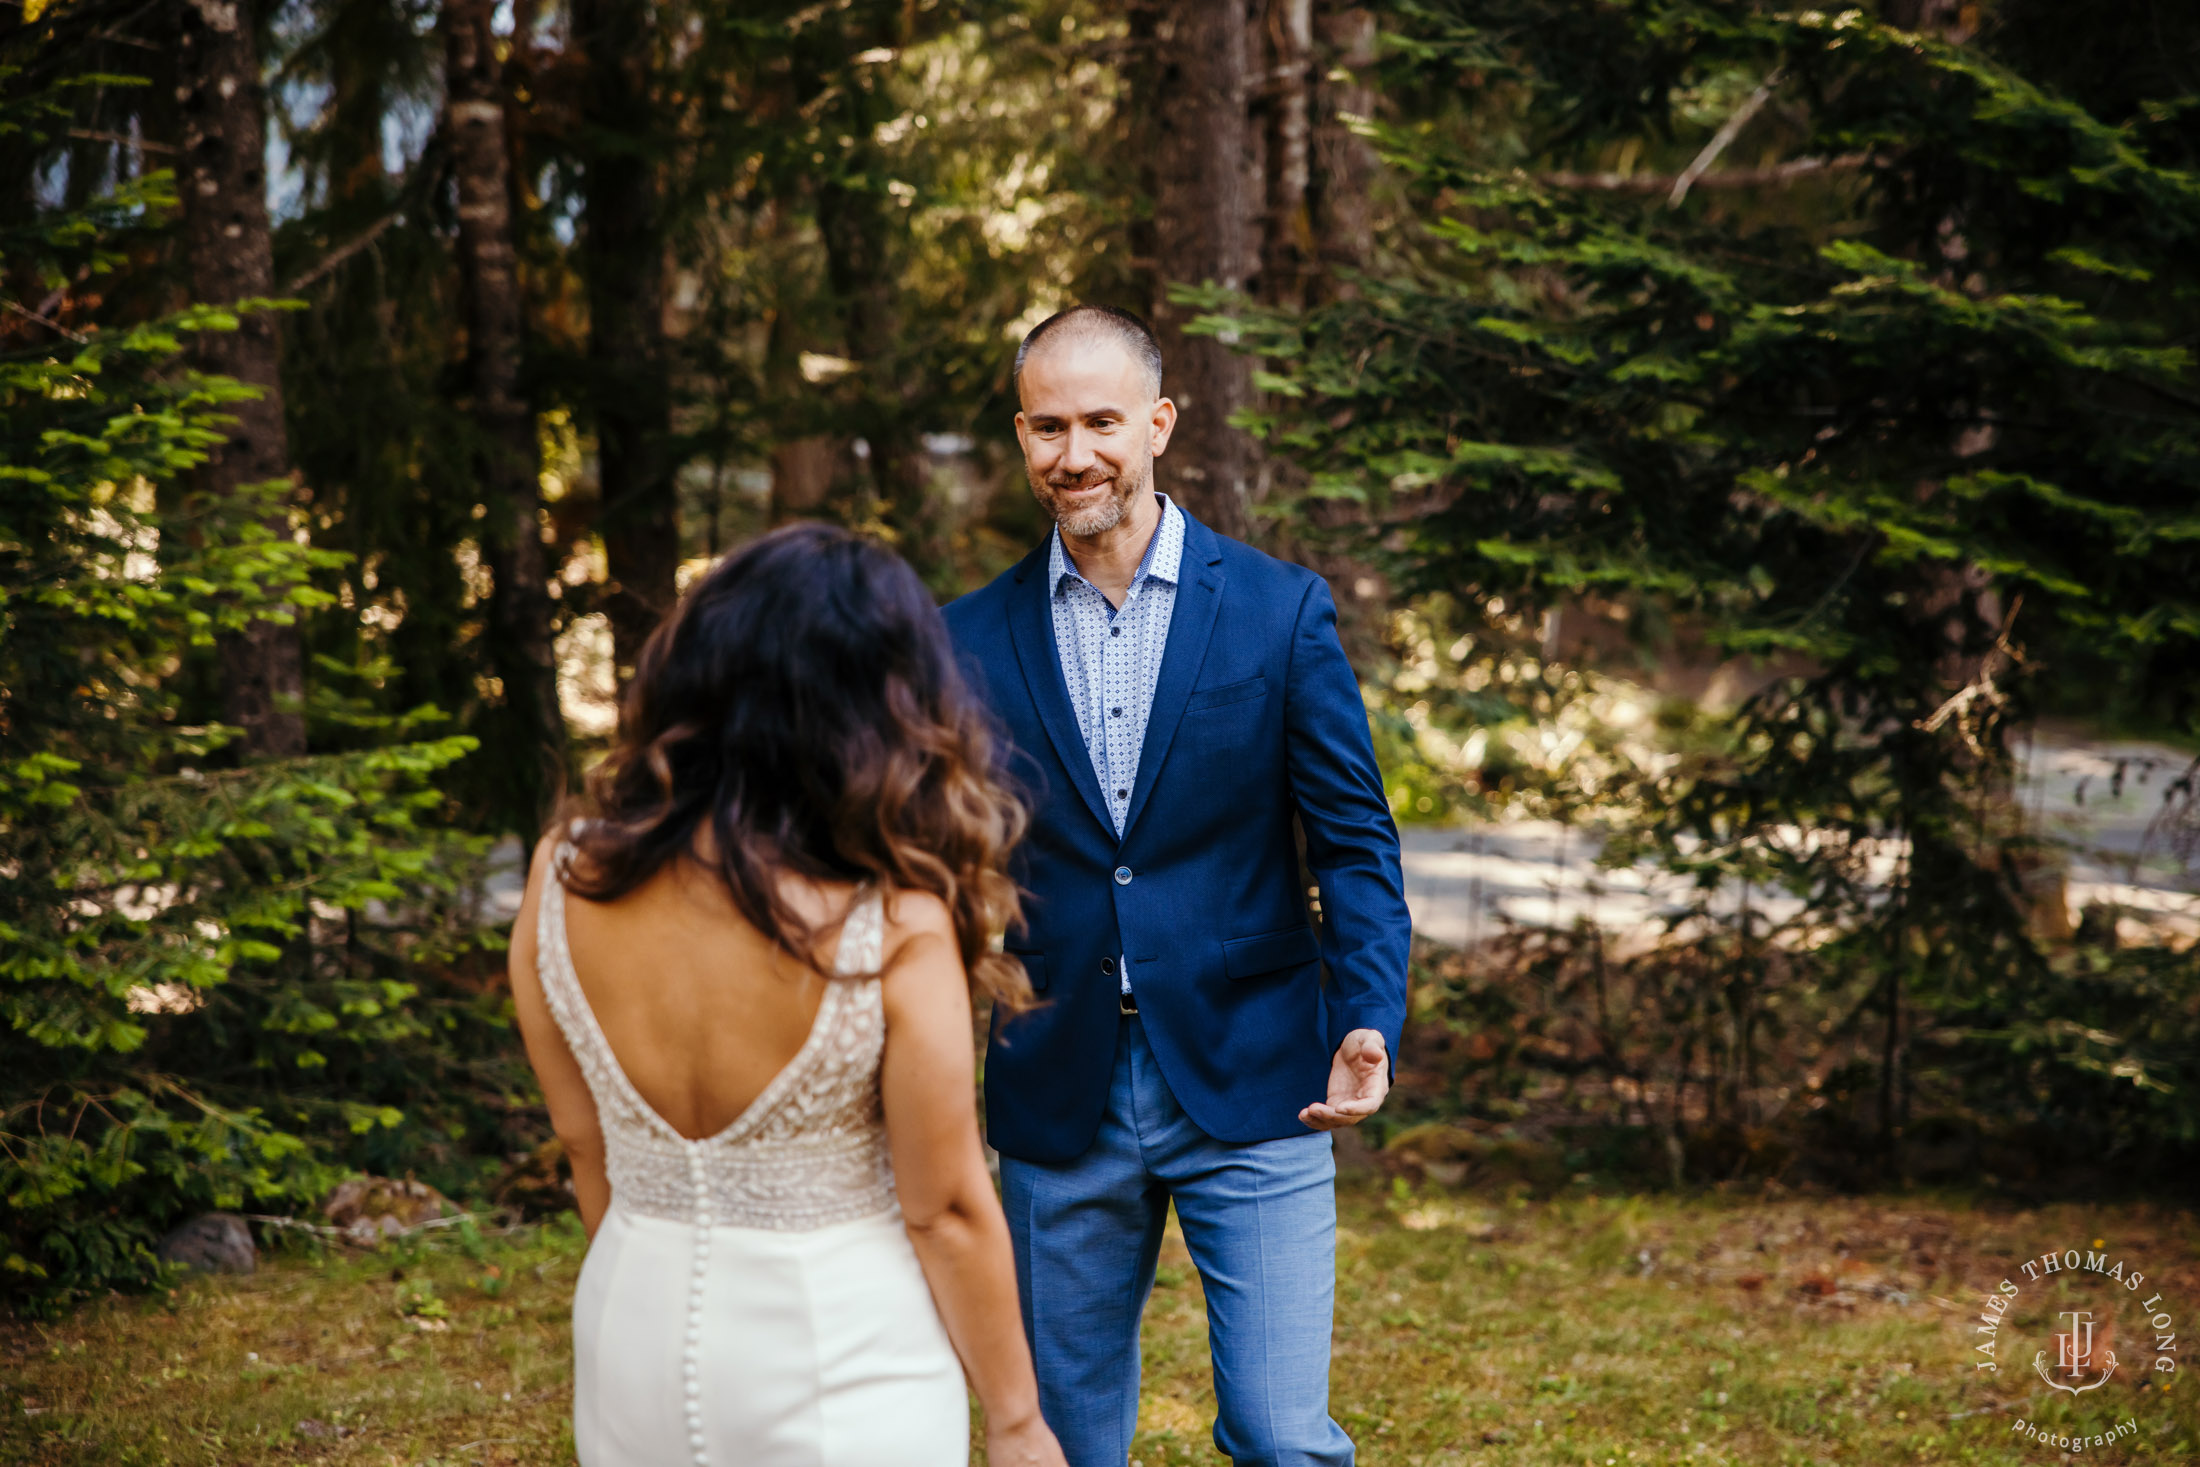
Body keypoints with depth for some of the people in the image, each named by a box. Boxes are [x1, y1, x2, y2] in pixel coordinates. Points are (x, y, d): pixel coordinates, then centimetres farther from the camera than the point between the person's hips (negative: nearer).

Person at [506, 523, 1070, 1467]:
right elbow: (945, 1211, -13)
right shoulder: (891, 930, -21)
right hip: (837, 1352, -4)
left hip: (633, 1337, 4)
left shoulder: (565, 884, -9)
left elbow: (584, 1144, 3)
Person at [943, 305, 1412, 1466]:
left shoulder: (1281, 610, -1)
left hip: (1250, 1088, -2)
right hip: (1056, 1100, 2)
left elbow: (1354, 841, -1)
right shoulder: (972, 639, 3)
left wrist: (1369, 1019, -16)